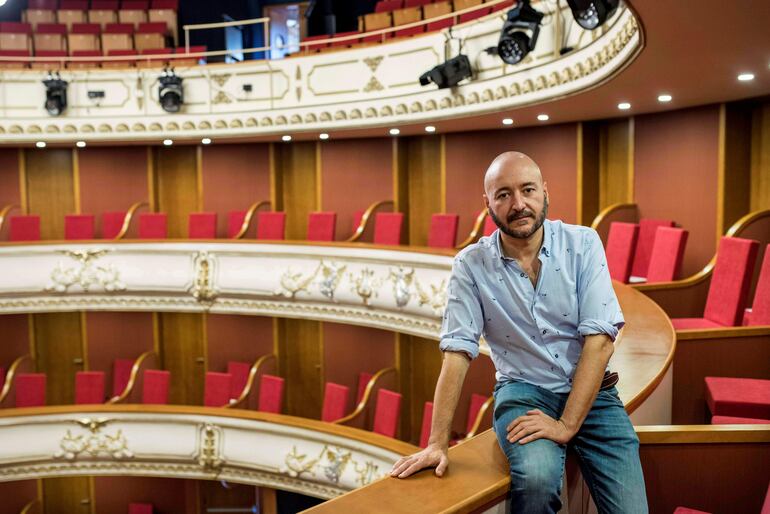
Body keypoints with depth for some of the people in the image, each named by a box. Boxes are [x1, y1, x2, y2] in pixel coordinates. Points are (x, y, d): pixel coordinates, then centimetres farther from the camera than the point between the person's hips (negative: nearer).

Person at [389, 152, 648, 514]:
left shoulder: (583, 244, -6)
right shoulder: (471, 265, -6)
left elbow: (599, 339, -12)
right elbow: (458, 352, -9)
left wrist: (566, 424, -19)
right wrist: (438, 443, -13)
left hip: (591, 390, 1)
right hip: (523, 391, -1)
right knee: (537, 477, -31)